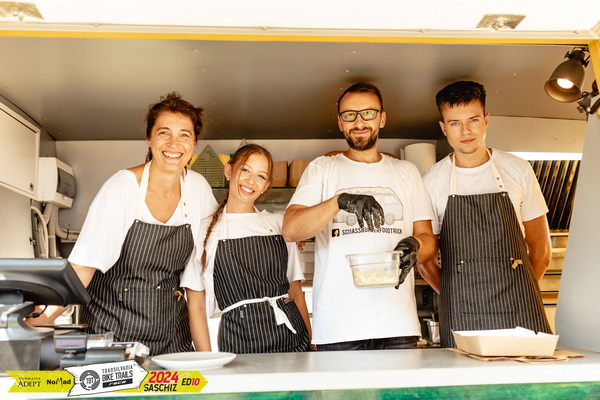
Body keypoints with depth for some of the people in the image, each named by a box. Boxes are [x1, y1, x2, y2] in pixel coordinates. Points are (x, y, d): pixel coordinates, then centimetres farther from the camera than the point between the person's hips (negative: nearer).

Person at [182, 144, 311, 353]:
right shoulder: (205, 230, 4)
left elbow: (296, 292, 13)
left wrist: (310, 344, 6)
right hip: (239, 337, -3)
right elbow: (196, 305, 3)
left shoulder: (279, 223, 12)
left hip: (289, 330, 3)